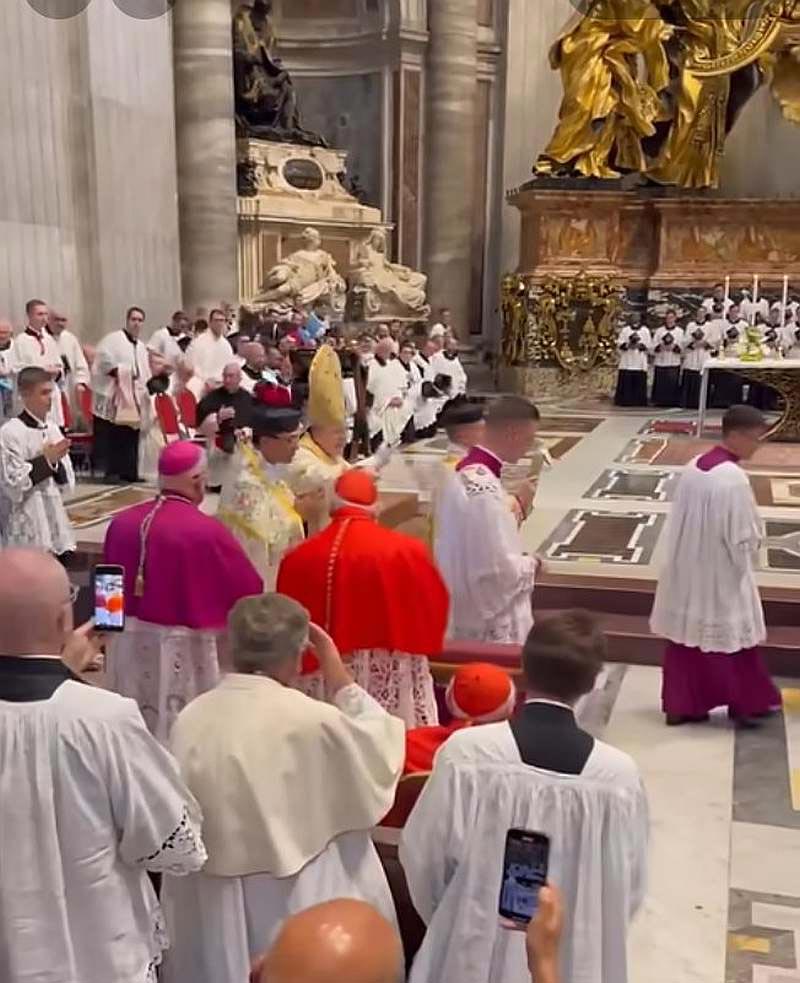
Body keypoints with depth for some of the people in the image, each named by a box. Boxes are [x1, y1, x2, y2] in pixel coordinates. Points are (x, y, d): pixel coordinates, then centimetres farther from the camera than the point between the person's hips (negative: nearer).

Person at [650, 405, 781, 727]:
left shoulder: (693, 467, 0)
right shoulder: (734, 478, -22)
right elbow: (745, 537, -18)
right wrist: (757, 533, 5)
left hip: (686, 570, 7)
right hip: (721, 574, -7)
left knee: (686, 634, 13)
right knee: (733, 636, 11)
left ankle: (680, 705, 20)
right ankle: (745, 704, 27)